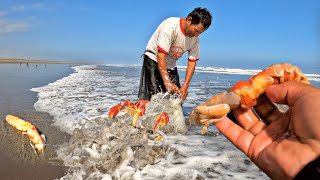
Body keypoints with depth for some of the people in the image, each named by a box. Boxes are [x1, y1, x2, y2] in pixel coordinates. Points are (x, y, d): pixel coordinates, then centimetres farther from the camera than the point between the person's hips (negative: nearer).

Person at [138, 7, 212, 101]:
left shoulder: (195, 39, -10)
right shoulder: (170, 26, -27)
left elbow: (192, 62, -7)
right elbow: (160, 56, -30)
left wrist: (185, 86, -18)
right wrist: (167, 83, -33)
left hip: (171, 64, 6)